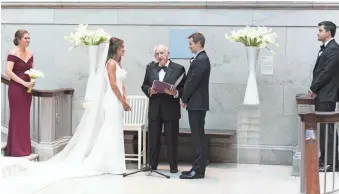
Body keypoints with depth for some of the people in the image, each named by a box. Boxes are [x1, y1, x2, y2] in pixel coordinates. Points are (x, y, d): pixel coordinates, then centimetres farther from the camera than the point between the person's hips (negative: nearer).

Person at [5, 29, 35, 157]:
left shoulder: (30, 54, 9)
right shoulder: (13, 53, -10)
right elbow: (8, 72, -18)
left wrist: (32, 80, -2)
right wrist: (24, 83, -20)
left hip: (27, 89, 6)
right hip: (16, 89, -6)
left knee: (25, 118, 10)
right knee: (17, 118, 0)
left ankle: (24, 148, 19)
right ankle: (16, 150, 8)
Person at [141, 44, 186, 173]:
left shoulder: (178, 69, -2)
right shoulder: (150, 68, 9)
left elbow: (184, 88, -3)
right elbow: (144, 85, 11)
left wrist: (175, 93, -22)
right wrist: (150, 90, -10)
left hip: (171, 110, -3)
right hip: (154, 109, 3)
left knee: (171, 140, 4)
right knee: (153, 139, 9)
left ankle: (173, 166, 14)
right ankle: (152, 165, 20)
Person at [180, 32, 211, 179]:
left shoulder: (200, 60, -17)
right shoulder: (201, 59, 15)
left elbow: (193, 82, -18)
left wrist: (184, 99, -7)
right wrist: (186, 98, 11)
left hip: (196, 104, -10)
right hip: (197, 103, 10)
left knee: (198, 137, -6)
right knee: (198, 137, 12)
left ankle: (198, 170, -2)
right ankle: (199, 167, 18)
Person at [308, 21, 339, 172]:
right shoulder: (325, 48, 16)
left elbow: (327, 72, -19)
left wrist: (313, 89, -11)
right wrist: (314, 90, 3)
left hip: (327, 96, -9)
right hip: (321, 95, 9)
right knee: (323, 128, 13)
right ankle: (324, 158, 20)